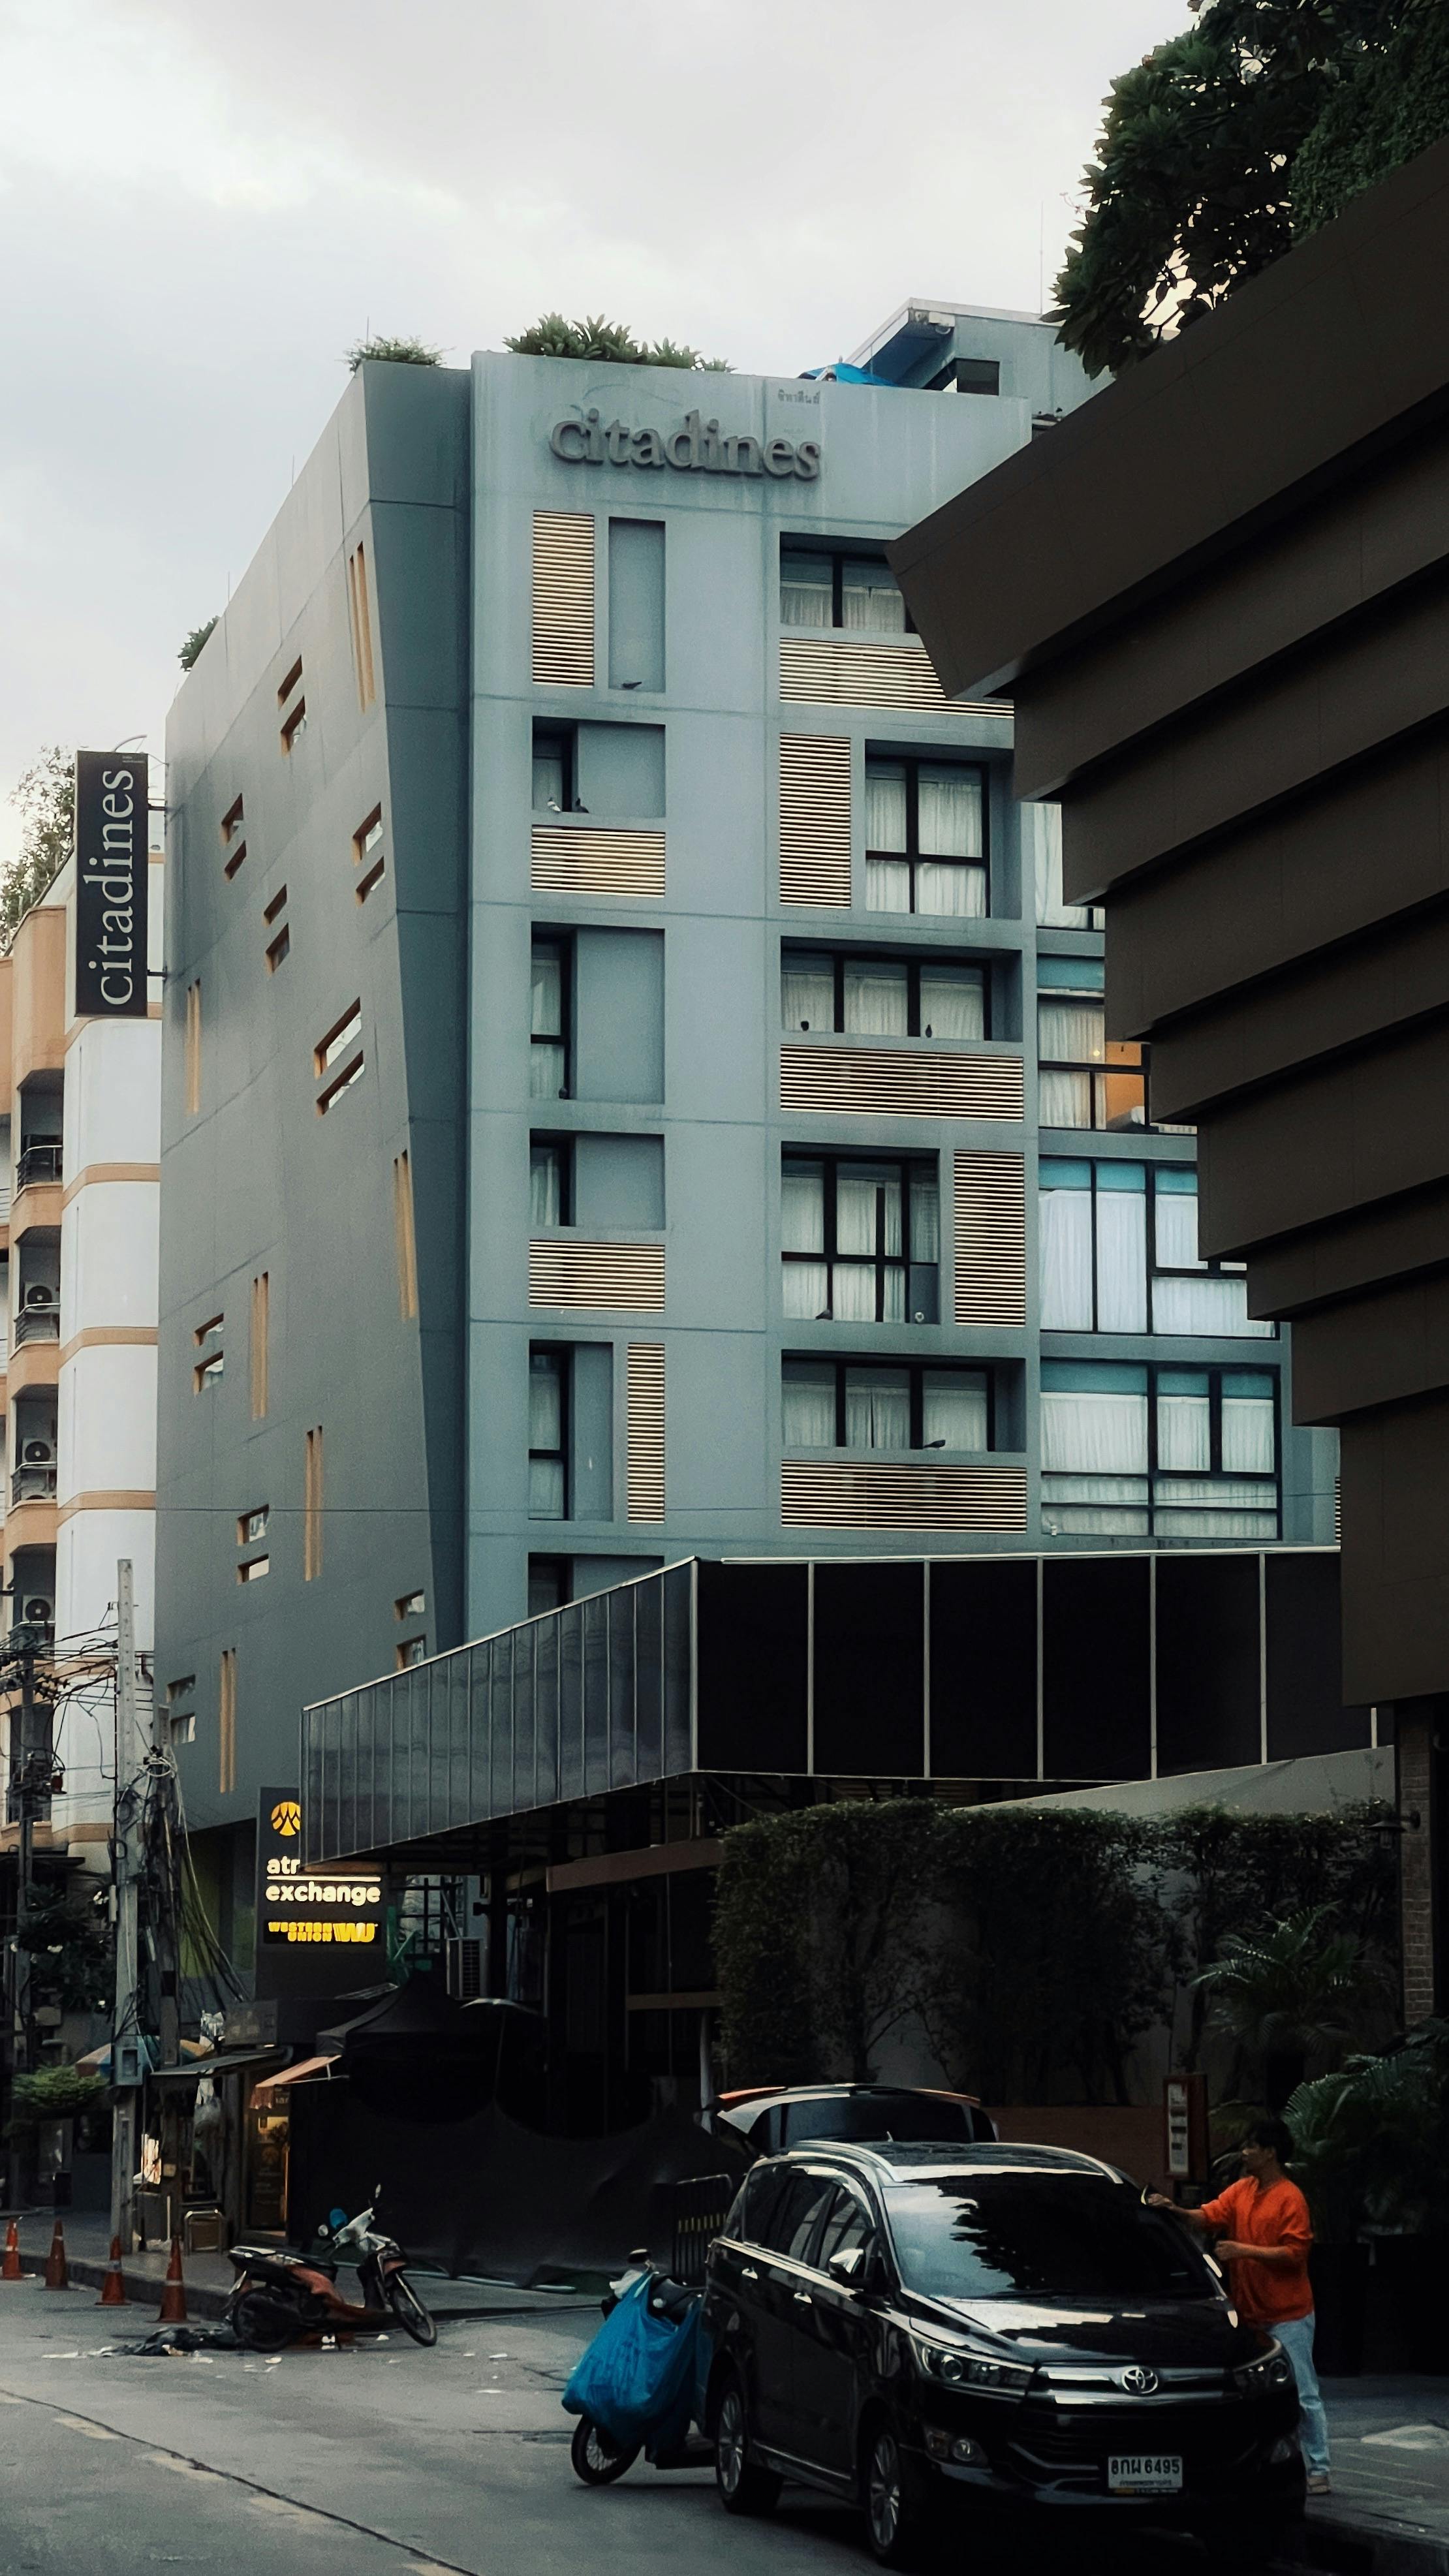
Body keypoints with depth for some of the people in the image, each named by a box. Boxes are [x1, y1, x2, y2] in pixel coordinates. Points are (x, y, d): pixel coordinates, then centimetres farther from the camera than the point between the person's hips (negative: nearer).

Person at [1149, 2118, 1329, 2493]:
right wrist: (1175, 2210, -16)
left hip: (1288, 2317, -8)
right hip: (1252, 2314, 8)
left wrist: (1245, 2251, -21)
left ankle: (1318, 2471, 0)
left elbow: (1295, 2253, -18)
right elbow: (1209, 2217, 1)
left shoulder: (1290, 2198, -13)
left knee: (1303, 2395, -4)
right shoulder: (1241, 2191, 10)